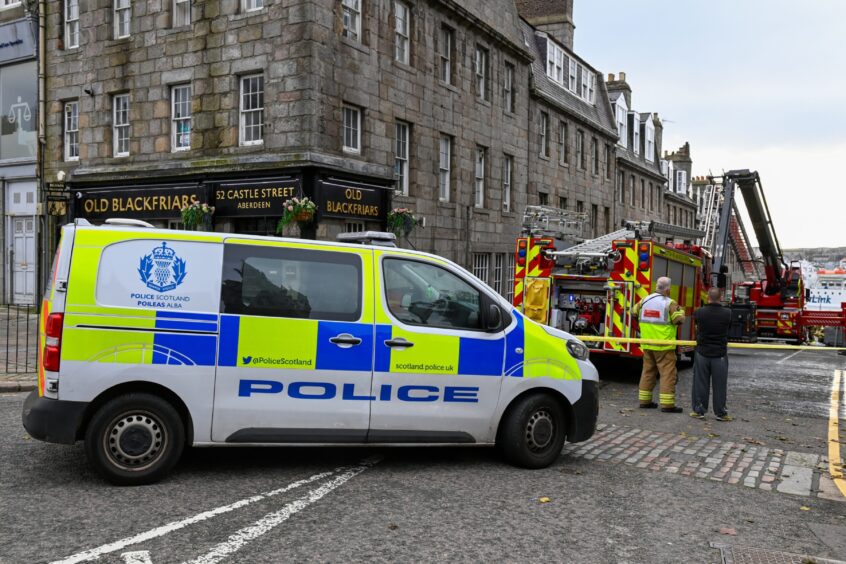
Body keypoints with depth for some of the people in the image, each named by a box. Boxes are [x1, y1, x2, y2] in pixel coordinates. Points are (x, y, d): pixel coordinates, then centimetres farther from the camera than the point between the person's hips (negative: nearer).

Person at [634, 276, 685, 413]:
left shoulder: (645, 300, 5)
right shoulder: (669, 303, -12)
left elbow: (635, 312, 19)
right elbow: (679, 320, -14)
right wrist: (680, 311, 5)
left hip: (647, 344, 6)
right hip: (664, 345, -6)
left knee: (648, 371, 14)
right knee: (668, 373, -2)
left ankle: (644, 400, 19)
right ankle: (667, 404, -6)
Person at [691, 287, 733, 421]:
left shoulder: (699, 312, -9)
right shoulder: (727, 313, -9)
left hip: (702, 353, 0)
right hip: (720, 354, 0)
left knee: (700, 383, 8)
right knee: (719, 385, 6)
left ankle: (699, 411, 12)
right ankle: (720, 413, 12)